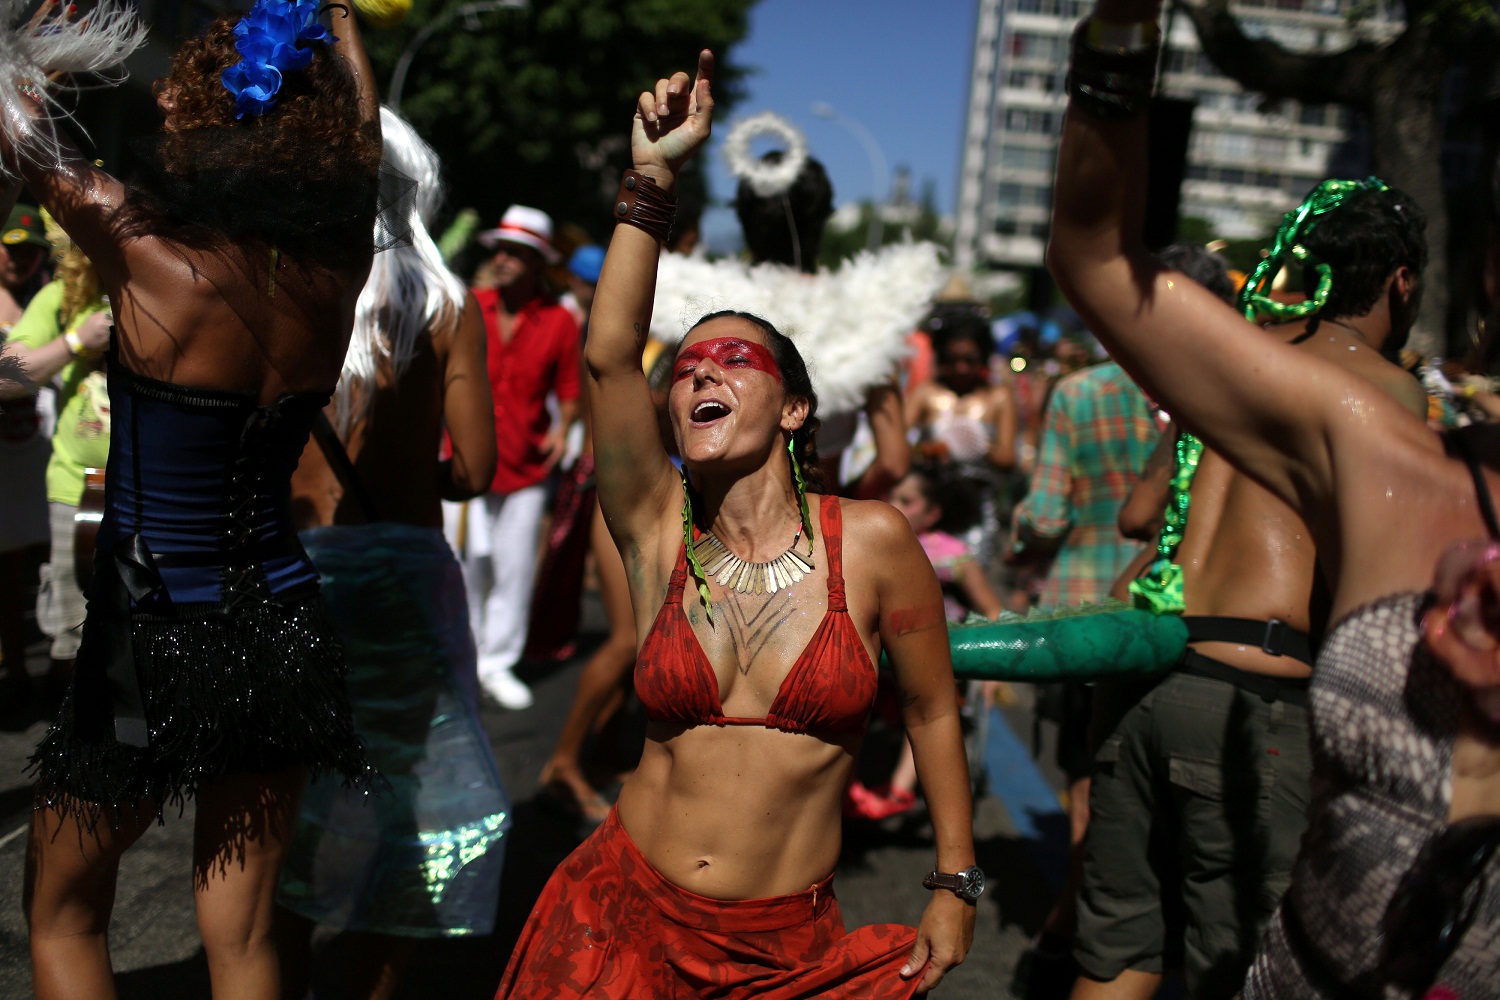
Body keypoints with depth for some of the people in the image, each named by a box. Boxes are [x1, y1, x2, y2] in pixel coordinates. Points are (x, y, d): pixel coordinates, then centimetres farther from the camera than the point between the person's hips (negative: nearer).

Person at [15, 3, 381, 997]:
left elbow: (24, 121, -1)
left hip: (156, 643, -4)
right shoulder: (334, 279, -6)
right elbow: (362, 141, 14)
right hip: (283, 630, 4)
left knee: (63, 915, 20)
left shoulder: (154, 257, -18)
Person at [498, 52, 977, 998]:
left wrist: (956, 886, 5)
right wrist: (652, 176, -21)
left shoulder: (874, 540, -9)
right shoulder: (657, 530, -5)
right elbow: (608, 353, -17)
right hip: (627, 915, 2)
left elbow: (933, 711, 1)